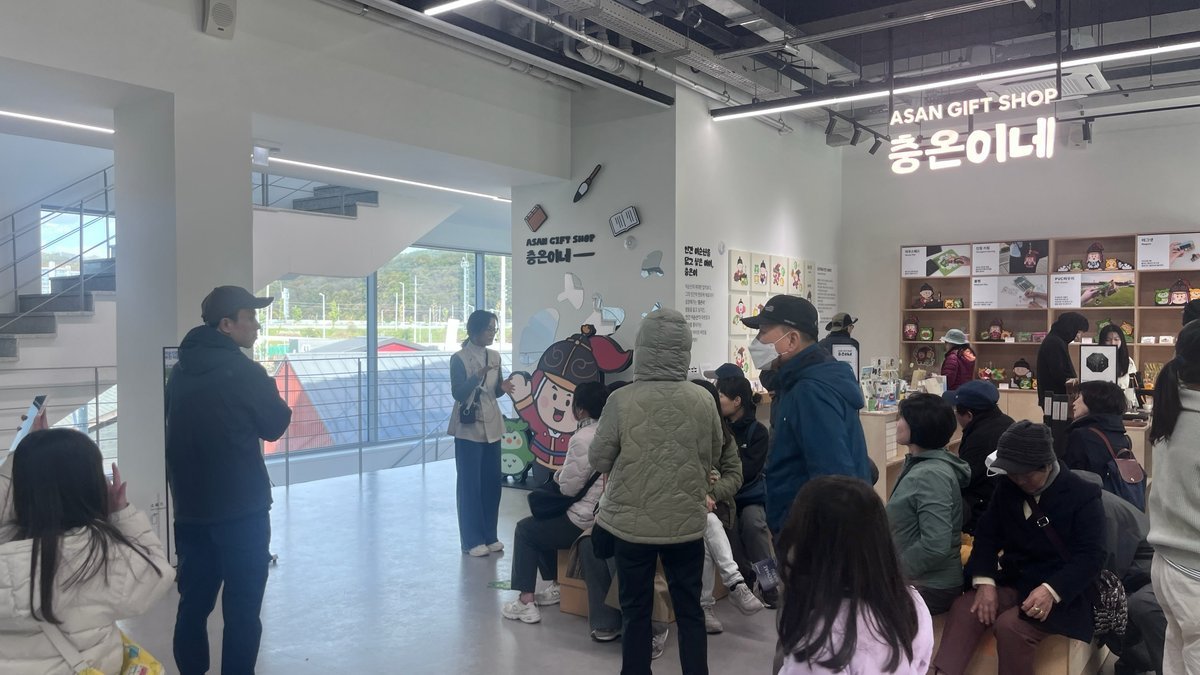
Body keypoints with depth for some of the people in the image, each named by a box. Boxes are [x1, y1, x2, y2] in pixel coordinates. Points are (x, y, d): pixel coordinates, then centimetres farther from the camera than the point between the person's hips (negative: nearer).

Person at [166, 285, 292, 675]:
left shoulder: (181, 371, 8)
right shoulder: (243, 372, -14)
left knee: (194, 602, 15)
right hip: (241, 508, -7)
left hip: (190, 508, 7)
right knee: (242, 609, 1)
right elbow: (276, 425, -3)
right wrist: (269, 393, 12)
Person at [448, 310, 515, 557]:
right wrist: (478, 376, -31)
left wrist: (503, 387, -9)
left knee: (492, 482, 9)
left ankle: (490, 536, 21)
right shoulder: (459, 358, -9)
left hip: (492, 427, 6)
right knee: (470, 485, -1)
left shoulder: (494, 356, 8)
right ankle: (472, 541, 8)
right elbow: (458, 393, -16)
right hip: (469, 428, -6)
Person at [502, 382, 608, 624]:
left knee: (525, 530, 13)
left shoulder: (582, 439, -21)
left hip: (584, 521, -8)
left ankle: (526, 602, 10)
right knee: (544, 524, 29)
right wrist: (565, 474, 9)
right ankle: (555, 586, 35)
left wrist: (559, 474, 5)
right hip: (607, 515, 8)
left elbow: (568, 486, -15)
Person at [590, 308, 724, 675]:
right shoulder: (703, 400, -9)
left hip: (632, 522, -1)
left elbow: (598, 460, -6)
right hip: (687, 522, 2)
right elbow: (713, 458, 5)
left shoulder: (622, 400, -16)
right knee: (689, 609, 16)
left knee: (635, 610, 14)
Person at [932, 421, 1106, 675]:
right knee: (964, 607, -24)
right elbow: (987, 533, 9)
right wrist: (985, 582, -10)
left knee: (1010, 625, -33)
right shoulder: (1008, 488, 10)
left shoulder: (1082, 495, -7)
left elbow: (1090, 556, -13)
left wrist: (1051, 590, -29)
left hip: (1061, 591, -5)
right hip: (1014, 581, 5)